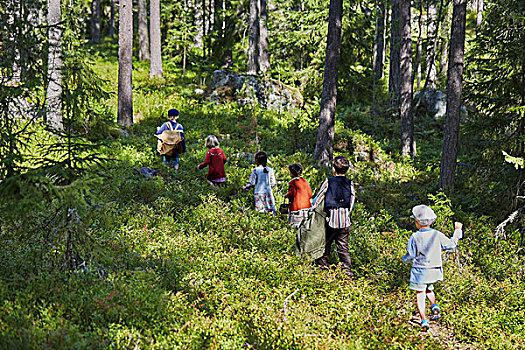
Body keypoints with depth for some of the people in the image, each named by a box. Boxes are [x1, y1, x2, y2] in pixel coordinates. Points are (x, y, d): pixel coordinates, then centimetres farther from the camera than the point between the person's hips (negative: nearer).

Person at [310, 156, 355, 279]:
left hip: (331, 219, -2)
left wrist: (312, 208, 14)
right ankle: (347, 271, 2)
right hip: (345, 220, 3)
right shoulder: (350, 183, 2)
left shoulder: (328, 181, -6)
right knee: (343, 247, 6)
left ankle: (322, 266, 18)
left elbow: (319, 196, 1)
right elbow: (352, 199, 5)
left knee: (326, 243, 11)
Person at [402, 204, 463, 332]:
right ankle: (434, 306, 4)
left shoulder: (415, 237, -13)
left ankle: (424, 320, -7)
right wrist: (457, 230, 18)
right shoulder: (437, 235, -7)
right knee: (428, 289, 28)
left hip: (420, 271, -3)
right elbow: (451, 244, 5)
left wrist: (405, 259, 15)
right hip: (434, 271, 3)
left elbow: (411, 255, -8)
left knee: (420, 295, 4)